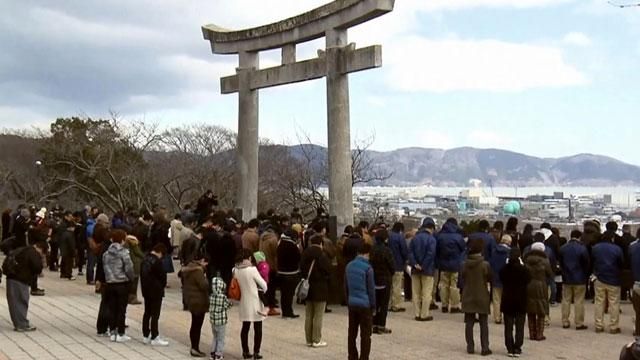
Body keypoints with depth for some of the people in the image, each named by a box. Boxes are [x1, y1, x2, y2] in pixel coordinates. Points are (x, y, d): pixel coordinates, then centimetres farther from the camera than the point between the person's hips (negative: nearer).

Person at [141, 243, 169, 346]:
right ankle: (154, 338, 0)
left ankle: (146, 336, 21)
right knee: (155, 314, -3)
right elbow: (162, 276, -15)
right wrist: (163, 285, 4)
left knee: (147, 313, 15)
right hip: (156, 291, -8)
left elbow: (142, 274, 11)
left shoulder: (145, 259, 6)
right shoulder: (157, 261, -20)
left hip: (146, 290, 8)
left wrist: (144, 287, 12)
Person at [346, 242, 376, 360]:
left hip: (352, 303, 6)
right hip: (365, 304, -6)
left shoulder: (349, 266, 5)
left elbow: (346, 286, 11)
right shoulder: (367, 268, -13)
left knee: (352, 333, 12)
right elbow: (371, 289, -10)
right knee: (365, 335, 1)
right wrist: (373, 306, -1)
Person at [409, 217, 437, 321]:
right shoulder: (431, 239, -11)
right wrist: (423, 266, -14)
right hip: (427, 270, -5)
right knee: (426, 293, 1)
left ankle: (417, 314, 12)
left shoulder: (415, 238, 6)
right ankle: (424, 315, 1)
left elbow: (410, 252, -1)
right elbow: (430, 254, -20)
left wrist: (415, 264, -8)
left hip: (416, 269, 5)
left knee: (416, 293, 11)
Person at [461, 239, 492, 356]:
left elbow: (463, 279, 3)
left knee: (469, 323, 9)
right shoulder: (485, 265, -13)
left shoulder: (465, 264, -4)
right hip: (482, 297, -2)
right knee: (484, 323, 5)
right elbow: (490, 279, -3)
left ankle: (470, 347, 10)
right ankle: (485, 348, 4)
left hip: (468, 297, 2)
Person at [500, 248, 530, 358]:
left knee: (508, 326, 8)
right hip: (521, 301, -1)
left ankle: (510, 349, 6)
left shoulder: (504, 269, -8)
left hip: (507, 300, 1)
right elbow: (528, 280, 2)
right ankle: (517, 349, 2)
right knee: (519, 327, 6)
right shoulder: (524, 269, -13)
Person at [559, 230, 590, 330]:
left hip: (566, 278, 4)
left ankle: (565, 322, 13)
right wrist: (586, 276, 7)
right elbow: (587, 264, -7)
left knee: (566, 300, 10)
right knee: (579, 301, 1)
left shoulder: (563, 248, 1)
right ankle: (579, 323, 3)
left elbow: (560, 263, 7)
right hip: (579, 279, -4)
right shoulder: (582, 248, -13)